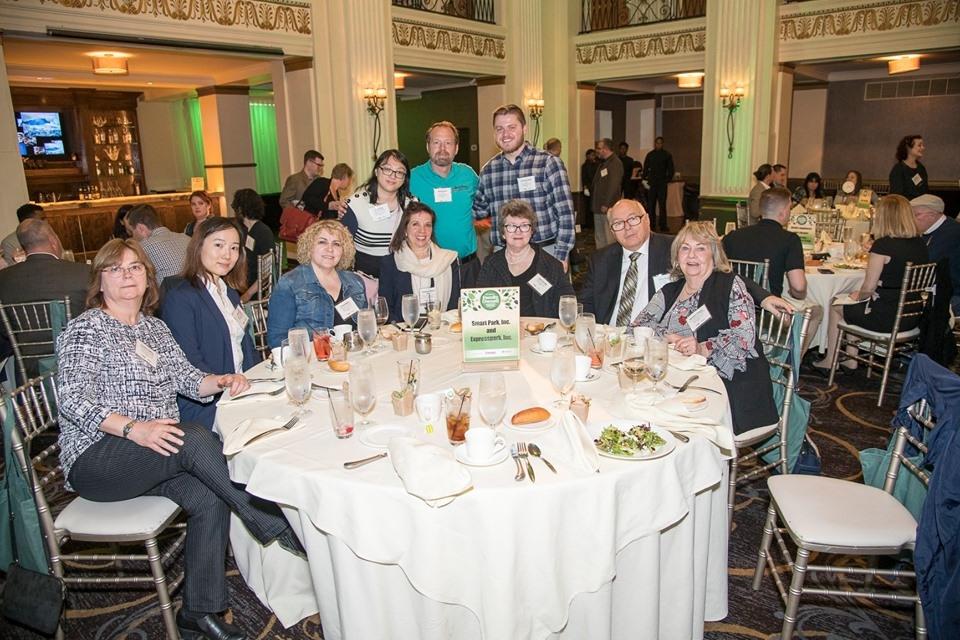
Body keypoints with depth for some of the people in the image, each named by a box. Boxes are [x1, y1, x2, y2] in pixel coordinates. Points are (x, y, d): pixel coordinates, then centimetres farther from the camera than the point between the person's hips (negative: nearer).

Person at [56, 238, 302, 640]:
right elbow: (72, 399, -15)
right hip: (95, 457, -6)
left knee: (209, 496, -22)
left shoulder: (154, 328, 17)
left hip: (157, 452, 6)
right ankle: (269, 522, -20)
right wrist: (132, 428, -30)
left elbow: (186, 378, 16)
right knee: (196, 439, -33)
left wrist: (221, 381, -6)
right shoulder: (86, 328, -4)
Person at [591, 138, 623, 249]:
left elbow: (613, 186, -20)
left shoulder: (615, 163, -12)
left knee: (609, 238, -6)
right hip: (599, 207, 10)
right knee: (599, 237, 14)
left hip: (608, 208, -10)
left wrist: (606, 204, -22)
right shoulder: (603, 163, 19)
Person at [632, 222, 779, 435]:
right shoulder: (671, 291, 17)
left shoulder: (730, 285, 2)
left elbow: (744, 337, -9)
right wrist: (669, 337, -10)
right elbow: (639, 323, 9)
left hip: (730, 382, -4)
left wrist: (703, 349, -24)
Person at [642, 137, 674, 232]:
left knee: (662, 205, -3)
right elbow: (645, 168, 15)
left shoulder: (667, 155, 5)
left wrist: (668, 180, -6)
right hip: (652, 183, 2)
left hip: (662, 184, -2)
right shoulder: (650, 155, 11)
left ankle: (662, 225, 0)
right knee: (650, 205, 2)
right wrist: (645, 179, 2)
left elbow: (671, 170, 6)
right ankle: (651, 224, 8)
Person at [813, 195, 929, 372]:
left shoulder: (883, 245, -20)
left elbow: (869, 288, -17)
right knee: (855, 306, 27)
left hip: (887, 319, -7)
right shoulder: (920, 243, 3)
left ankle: (829, 361, 28)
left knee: (836, 306, 16)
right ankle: (851, 359, 31)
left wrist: (859, 295, 5)